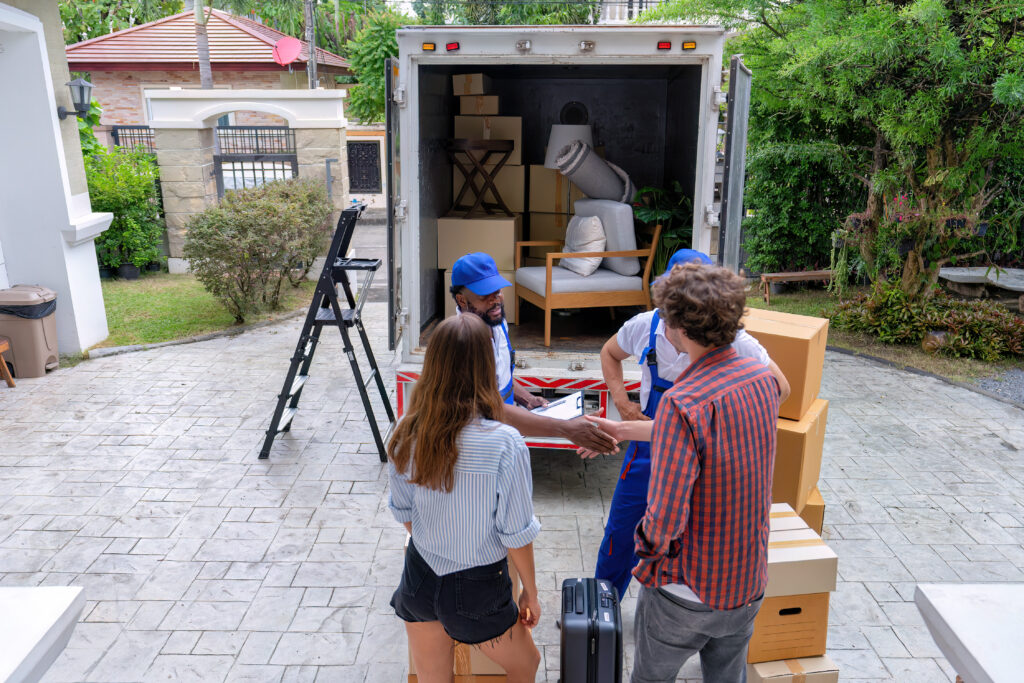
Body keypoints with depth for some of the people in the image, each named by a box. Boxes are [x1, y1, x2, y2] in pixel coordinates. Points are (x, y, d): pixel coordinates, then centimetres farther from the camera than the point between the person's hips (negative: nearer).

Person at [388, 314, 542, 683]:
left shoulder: (408, 432, -13)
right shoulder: (505, 444, -27)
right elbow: (517, 535, -17)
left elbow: (404, 512, 2)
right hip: (477, 589, -4)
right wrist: (530, 592, 1)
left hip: (419, 579, 4)